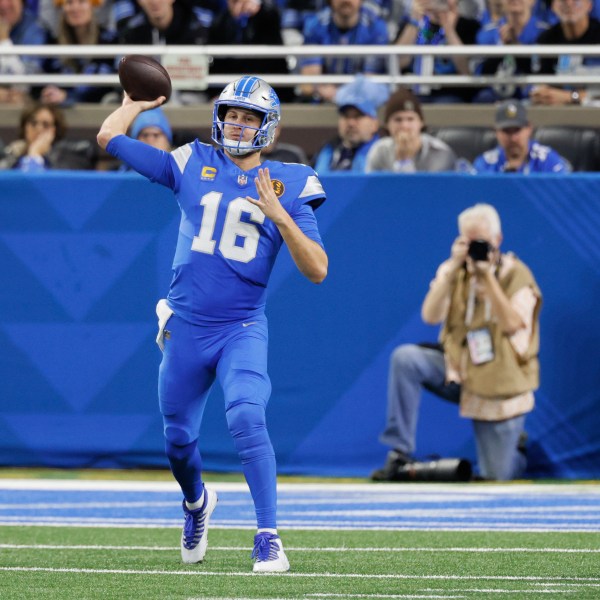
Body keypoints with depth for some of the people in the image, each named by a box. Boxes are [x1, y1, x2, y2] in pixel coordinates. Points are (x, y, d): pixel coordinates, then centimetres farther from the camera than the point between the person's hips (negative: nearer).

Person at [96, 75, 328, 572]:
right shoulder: (192, 165, 5)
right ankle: (197, 502, 46)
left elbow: (317, 270, -7)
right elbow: (109, 136, 9)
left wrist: (279, 215, -17)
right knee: (178, 438, 13)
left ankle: (269, 538, -20)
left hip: (243, 330, -3)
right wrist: (139, 102, 23)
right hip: (186, 327, 3)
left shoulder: (289, 185, 1)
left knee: (246, 419, -25)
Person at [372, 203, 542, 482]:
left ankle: (516, 444, 35)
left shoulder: (516, 274, -10)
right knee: (404, 358, -26)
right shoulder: (453, 270, 1)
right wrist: (454, 268, -21)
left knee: (496, 477, -4)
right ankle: (399, 453, -19)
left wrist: (488, 275, -26)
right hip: (457, 368, 3)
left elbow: (511, 324, -24)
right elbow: (430, 316, -13)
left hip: (498, 384, -3)